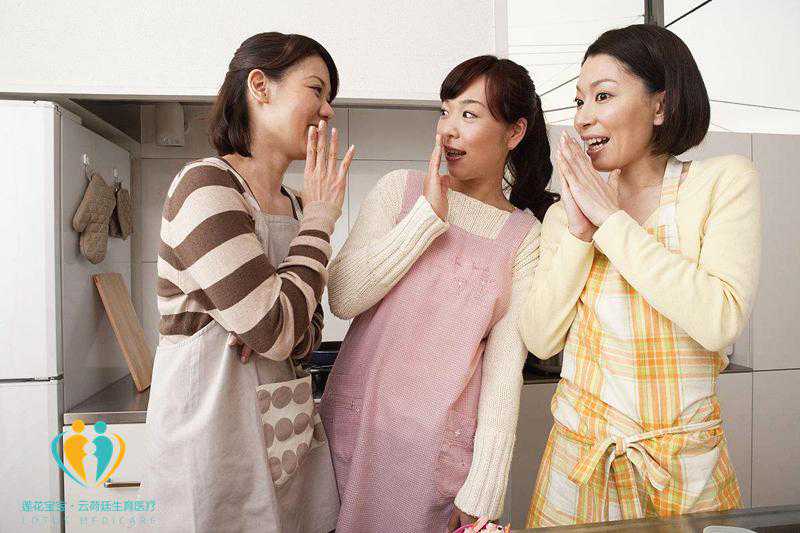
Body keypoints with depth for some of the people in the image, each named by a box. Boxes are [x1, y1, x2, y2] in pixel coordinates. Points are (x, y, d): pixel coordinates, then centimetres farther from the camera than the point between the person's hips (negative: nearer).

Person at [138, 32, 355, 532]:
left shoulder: (296, 207, 9)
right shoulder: (206, 184, -15)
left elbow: (307, 331, 9)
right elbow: (274, 330, -21)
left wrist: (269, 327, -14)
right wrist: (320, 220, -11)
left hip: (282, 422, 7)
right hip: (216, 425, -7)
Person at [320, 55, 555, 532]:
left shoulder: (526, 237, -2)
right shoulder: (401, 190, 0)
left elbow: (504, 366, -6)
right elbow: (343, 298, -11)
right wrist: (430, 215, -14)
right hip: (354, 426, 2)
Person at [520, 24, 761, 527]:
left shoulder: (725, 180, -7)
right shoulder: (565, 215, -1)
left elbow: (719, 322, -22)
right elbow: (540, 340, -8)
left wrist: (611, 220, -19)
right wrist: (579, 232, -17)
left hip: (685, 461, -2)